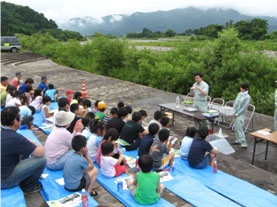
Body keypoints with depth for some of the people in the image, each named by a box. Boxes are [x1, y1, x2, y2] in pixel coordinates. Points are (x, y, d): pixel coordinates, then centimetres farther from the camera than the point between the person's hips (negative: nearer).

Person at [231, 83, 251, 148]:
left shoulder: (247, 97, -14)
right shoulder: (239, 94, 7)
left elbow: (244, 108, -15)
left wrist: (237, 114, -11)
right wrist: (234, 112, 1)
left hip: (241, 115, -7)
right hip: (235, 114, 7)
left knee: (239, 128, -10)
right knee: (236, 128, 14)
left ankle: (244, 144, -6)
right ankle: (238, 140, 28)